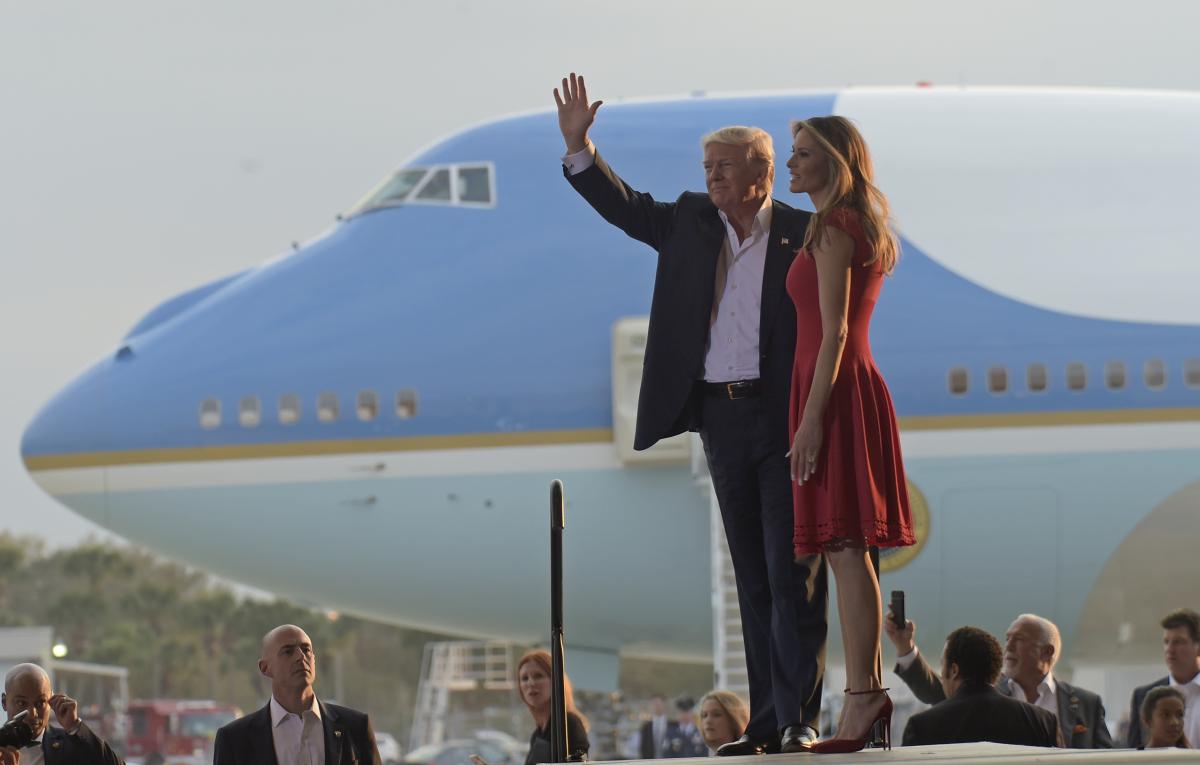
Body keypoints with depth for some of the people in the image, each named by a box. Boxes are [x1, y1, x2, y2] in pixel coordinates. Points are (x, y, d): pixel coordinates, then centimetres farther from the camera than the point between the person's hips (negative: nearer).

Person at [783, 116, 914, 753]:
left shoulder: (833, 231, -11)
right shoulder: (862, 230, 19)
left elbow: (833, 332, -17)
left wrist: (811, 418, -20)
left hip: (833, 390, -10)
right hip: (853, 385, 10)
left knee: (845, 548, -11)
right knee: (846, 550, 9)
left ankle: (862, 697, -14)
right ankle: (866, 691, 8)